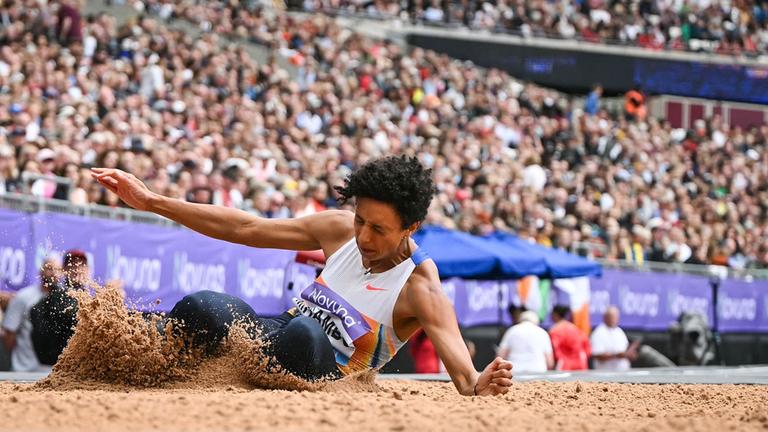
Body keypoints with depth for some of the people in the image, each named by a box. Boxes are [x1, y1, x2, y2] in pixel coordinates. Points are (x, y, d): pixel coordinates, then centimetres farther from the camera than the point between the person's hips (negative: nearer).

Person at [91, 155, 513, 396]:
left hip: (326, 376, -5)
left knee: (304, 332, -40)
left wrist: (476, 385, -57)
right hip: (273, 336, 5)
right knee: (203, 307, -27)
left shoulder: (420, 288, -16)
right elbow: (245, 229, 4)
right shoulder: (339, 230, -1)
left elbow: (449, 343, -32)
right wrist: (151, 201, 3)